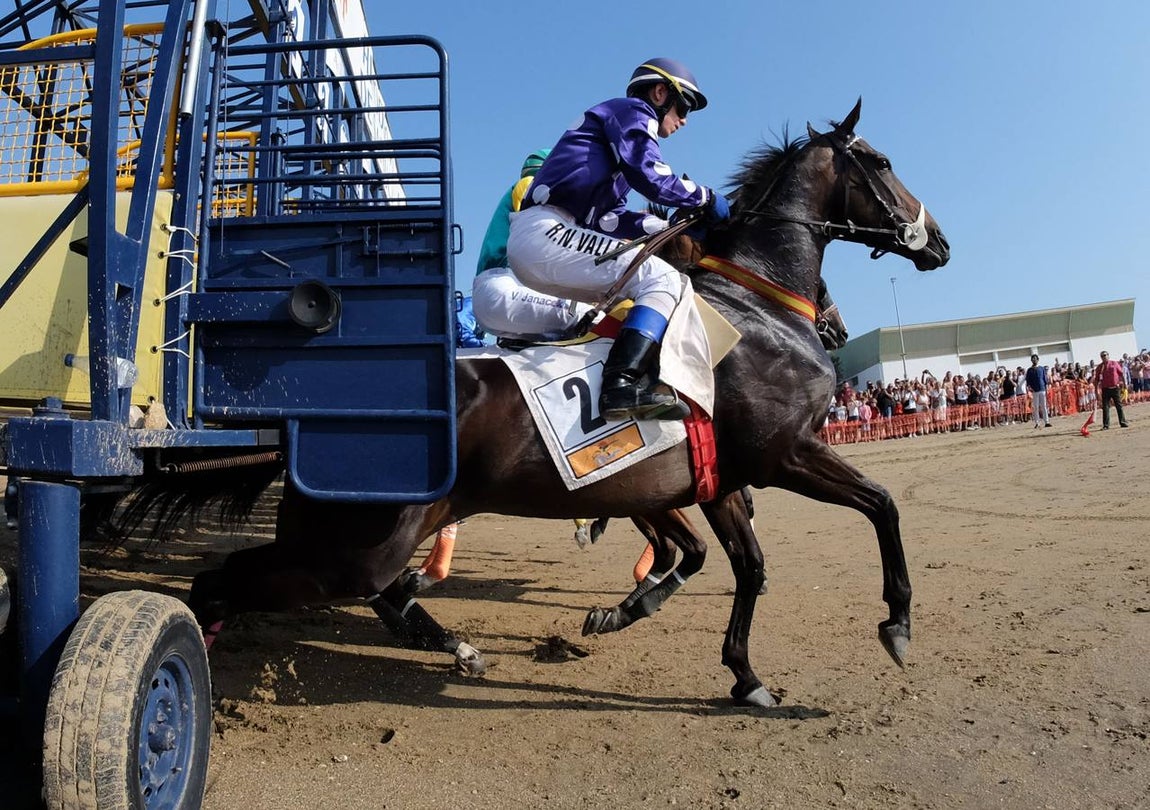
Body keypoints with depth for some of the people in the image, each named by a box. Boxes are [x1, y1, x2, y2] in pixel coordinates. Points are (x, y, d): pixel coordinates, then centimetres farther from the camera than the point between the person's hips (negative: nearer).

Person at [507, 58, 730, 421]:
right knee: (664, 280, -16)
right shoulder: (631, 111, 8)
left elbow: (611, 220, 21)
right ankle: (622, 384, -32)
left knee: (629, 294, 21)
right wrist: (705, 198, 4)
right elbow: (651, 176, -10)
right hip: (545, 231, -10)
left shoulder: (624, 127, 33)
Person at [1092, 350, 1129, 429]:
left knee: (1119, 406, 6)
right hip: (1105, 389, 0)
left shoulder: (1114, 363, 3)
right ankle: (1106, 425, 2)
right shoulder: (1100, 367, 4)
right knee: (1105, 407, -1)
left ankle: (1123, 422, 13)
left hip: (1115, 388, 0)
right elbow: (1096, 379, 5)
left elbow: (1121, 374, 5)